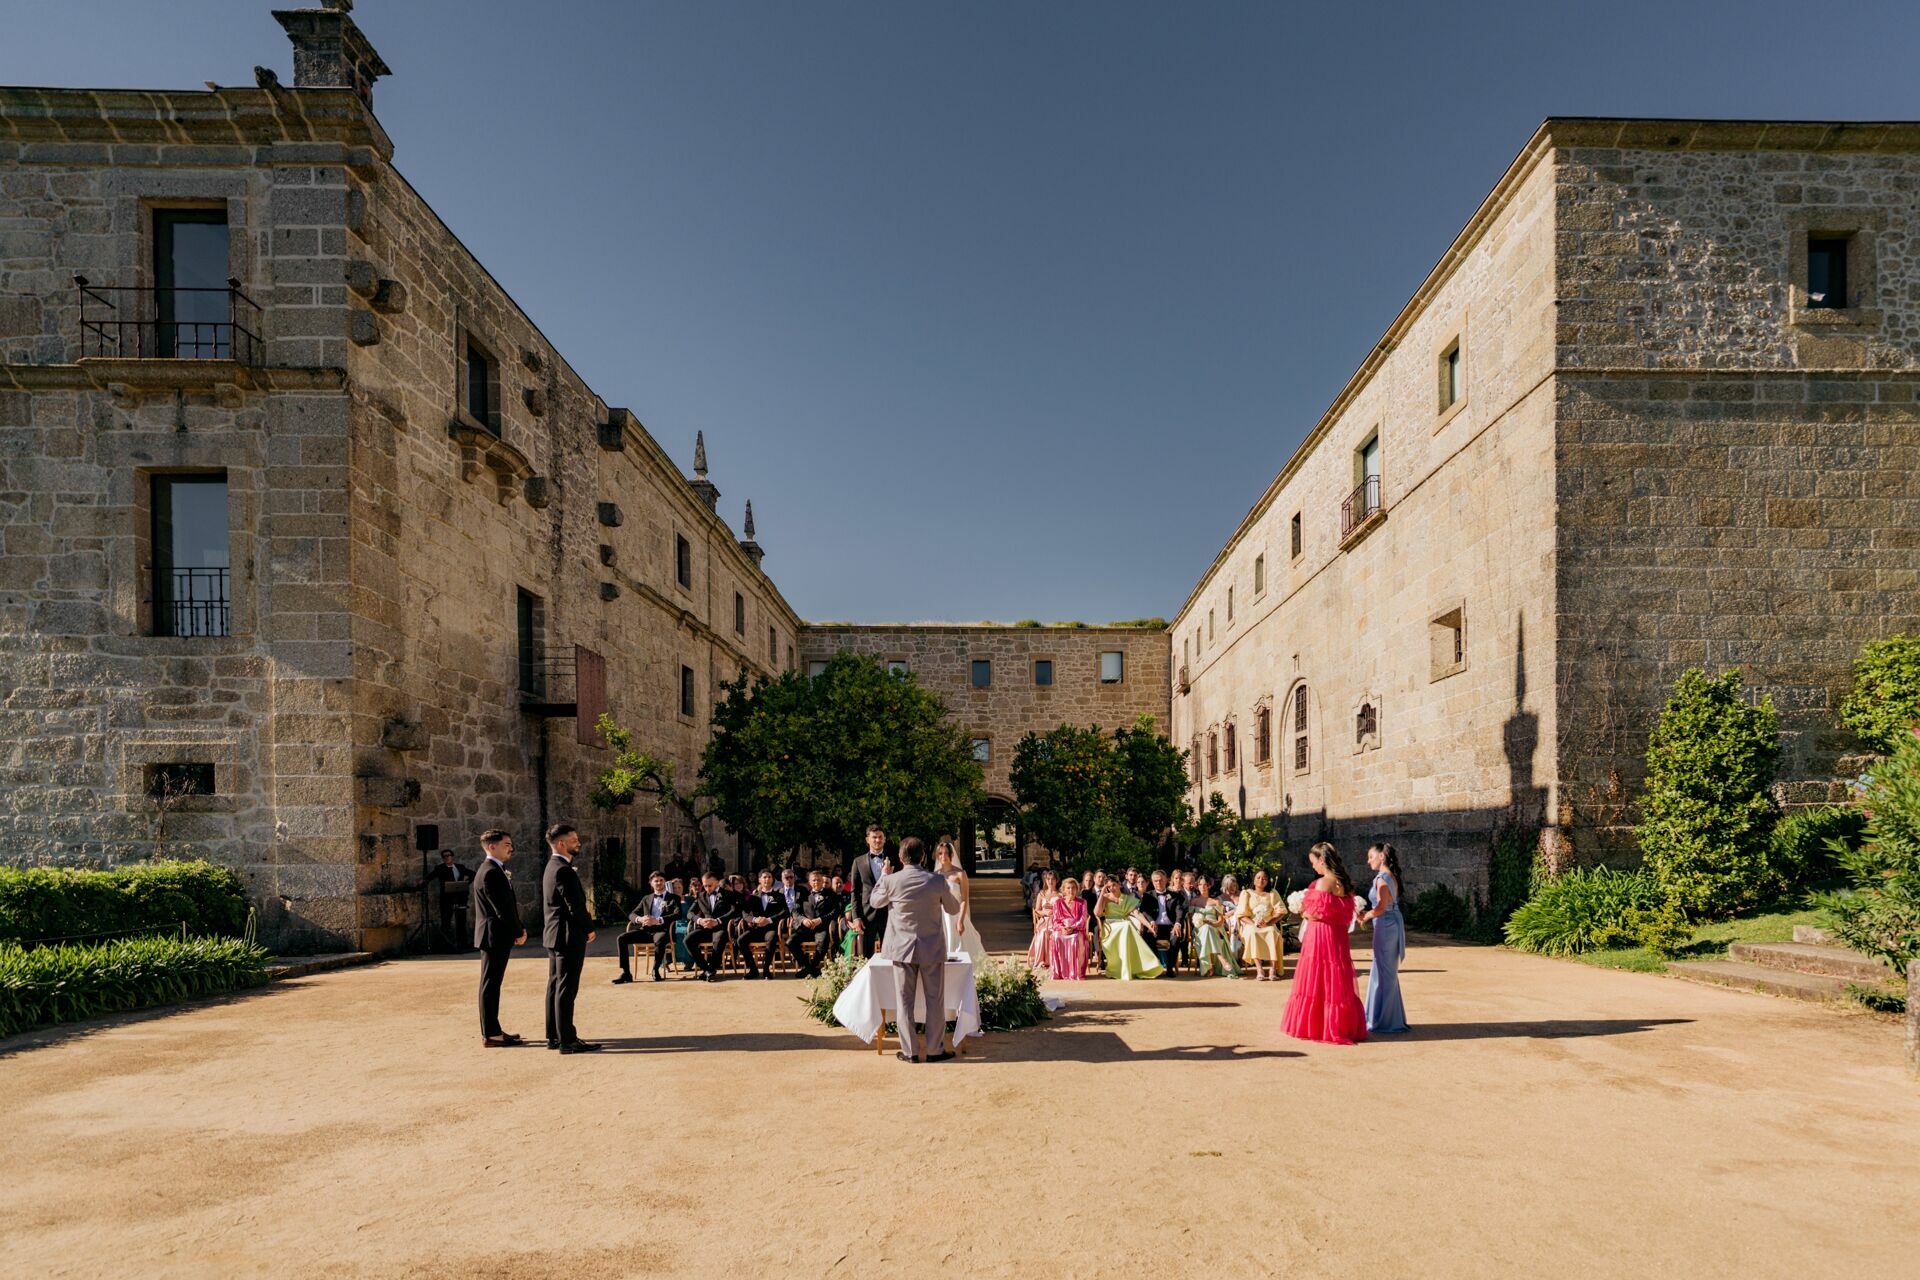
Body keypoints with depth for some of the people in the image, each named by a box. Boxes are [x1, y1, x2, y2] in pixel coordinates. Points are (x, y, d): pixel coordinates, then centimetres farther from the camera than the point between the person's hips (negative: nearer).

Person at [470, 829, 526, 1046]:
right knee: (490, 984, -4)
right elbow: (502, 908, -21)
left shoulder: (495, 870, 15)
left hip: (496, 937, 10)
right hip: (495, 936, -10)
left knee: (492, 984, 14)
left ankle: (492, 1030, 22)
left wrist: (517, 929, 8)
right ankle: (490, 1035, 1)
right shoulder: (491, 873, -18)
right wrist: (518, 932, -11)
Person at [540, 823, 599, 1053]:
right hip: (569, 936, -10)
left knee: (556, 986, 14)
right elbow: (576, 906, -22)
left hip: (555, 935, 10)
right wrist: (588, 929, -7)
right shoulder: (564, 870, -19)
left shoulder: (552, 867, 13)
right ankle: (567, 1040, -3)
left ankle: (554, 1036, 22)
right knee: (566, 989, -6)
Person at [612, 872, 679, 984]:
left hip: (662, 930, -5)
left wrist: (657, 920, -22)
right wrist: (639, 919, -10)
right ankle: (626, 973, -14)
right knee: (622, 938, -17)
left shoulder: (674, 898, 9)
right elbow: (632, 914, 16)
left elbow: (678, 914, -9)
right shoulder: (646, 899, 22)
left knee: (659, 940, -39)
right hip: (646, 930, 5)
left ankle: (656, 971, -21)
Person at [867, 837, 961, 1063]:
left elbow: (874, 902, 10)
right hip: (932, 949, -1)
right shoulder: (938, 881, -11)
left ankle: (909, 1051, 14)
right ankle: (935, 1050, 14)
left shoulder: (890, 881, -11)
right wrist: (951, 888, 20)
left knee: (905, 1000, 10)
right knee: (935, 1000, 9)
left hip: (902, 949, 1)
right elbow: (953, 909, 4)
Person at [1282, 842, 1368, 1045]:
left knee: (1317, 981, 3)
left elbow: (1314, 913, -19)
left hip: (1320, 936, -8)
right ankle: (1343, 1025, 21)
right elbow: (1346, 914, 12)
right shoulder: (1345, 883, 7)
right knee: (1338, 981, 14)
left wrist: (1303, 913, 3)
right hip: (1338, 937, 8)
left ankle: (1313, 1026, 10)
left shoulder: (1322, 883, -17)